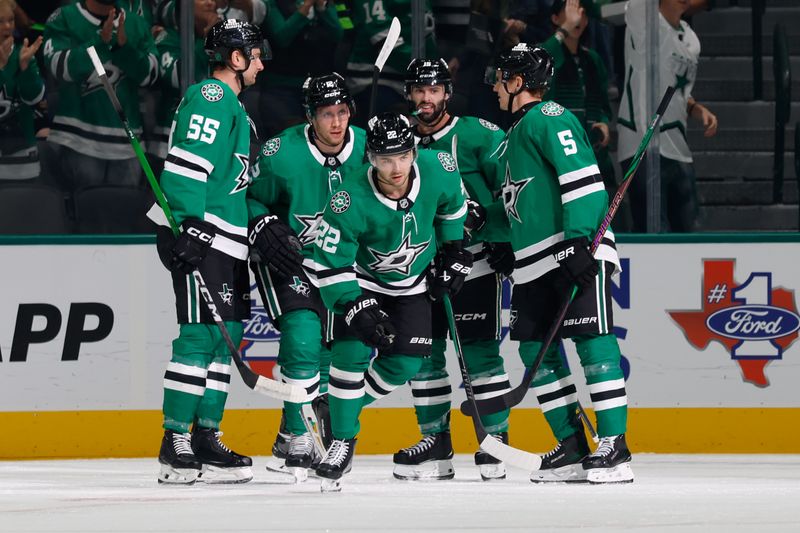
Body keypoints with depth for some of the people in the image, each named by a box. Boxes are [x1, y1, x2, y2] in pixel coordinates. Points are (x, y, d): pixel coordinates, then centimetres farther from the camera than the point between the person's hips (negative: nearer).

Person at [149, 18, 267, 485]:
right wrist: (190, 226, -27)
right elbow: (186, 163, -21)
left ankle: (206, 439, 14)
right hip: (199, 237, -11)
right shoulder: (211, 97, -10)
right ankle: (175, 444, -13)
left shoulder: (231, 106, 23)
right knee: (201, 335, -13)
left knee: (227, 334, 10)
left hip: (226, 242, 11)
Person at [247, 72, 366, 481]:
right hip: (288, 259, -5)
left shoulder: (367, 150, -9)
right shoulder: (281, 155, -20)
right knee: (303, 338, -20)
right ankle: (298, 443, -11)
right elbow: (249, 198, -7)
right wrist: (262, 227, -23)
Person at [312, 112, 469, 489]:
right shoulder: (350, 203, -36)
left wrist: (452, 252, 5)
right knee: (353, 350, -21)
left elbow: (452, 204, 0)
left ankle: (348, 406, 21)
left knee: (405, 363, -4)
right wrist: (358, 309, -35)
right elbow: (331, 265, -26)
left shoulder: (438, 171, -26)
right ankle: (342, 442, -7)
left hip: (413, 283, 3)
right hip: (362, 278, -3)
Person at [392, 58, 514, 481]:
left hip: (475, 259, -5)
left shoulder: (478, 135, -7)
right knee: (423, 351, 5)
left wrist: (503, 240, -13)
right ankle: (435, 440, 13)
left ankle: (495, 437, -3)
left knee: (479, 349, -8)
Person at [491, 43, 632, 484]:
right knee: (536, 349, 5)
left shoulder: (549, 118, -7)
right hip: (534, 261, 10)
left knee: (593, 341, -13)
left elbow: (583, 177, -18)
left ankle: (614, 446, -15)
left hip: (578, 249, -10)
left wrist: (579, 240, -24)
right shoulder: (517, 133, 24)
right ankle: (572, 447, 8)